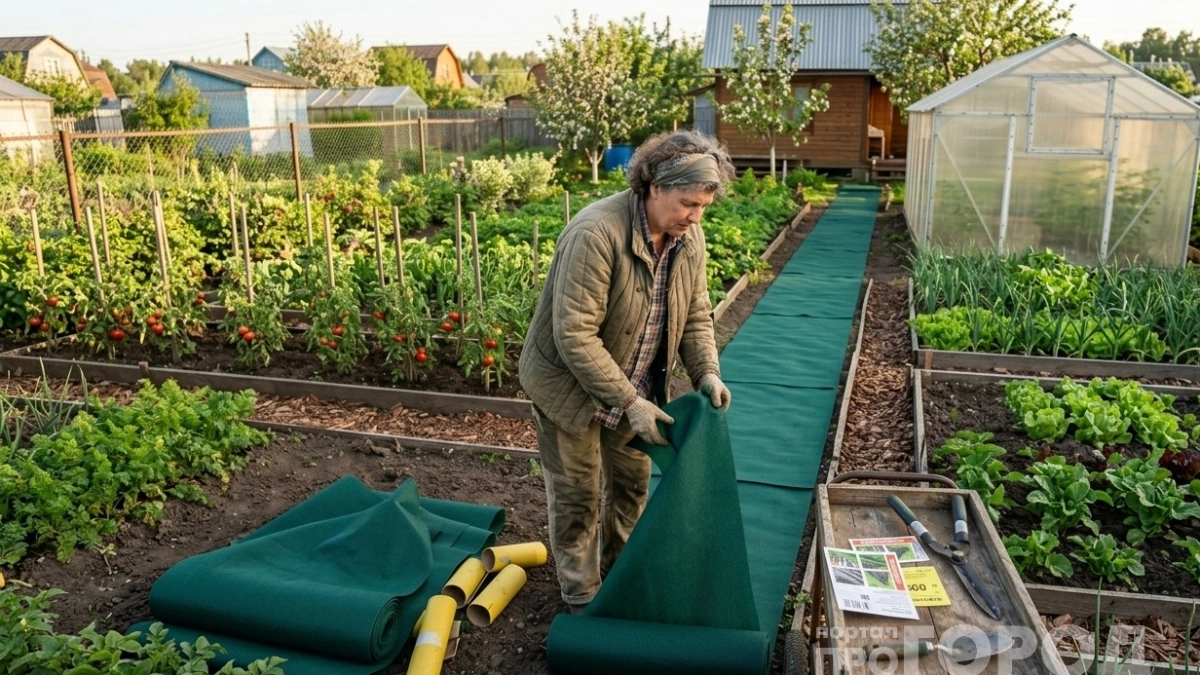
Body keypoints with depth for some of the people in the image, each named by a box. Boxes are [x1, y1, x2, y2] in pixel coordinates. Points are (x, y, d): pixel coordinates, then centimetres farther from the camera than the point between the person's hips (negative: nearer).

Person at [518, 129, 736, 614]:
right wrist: (629, 401, -31)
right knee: (578, 496, 7)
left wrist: (706, 372, -14)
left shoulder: (688, 236, -9)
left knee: (632, 481, 19)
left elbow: (696, 313, 3)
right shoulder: (596, 234, -32)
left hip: (632, 385, 7)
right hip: (569, 385, -6)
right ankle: (582, 599, 27)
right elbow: (575, 337, -32)